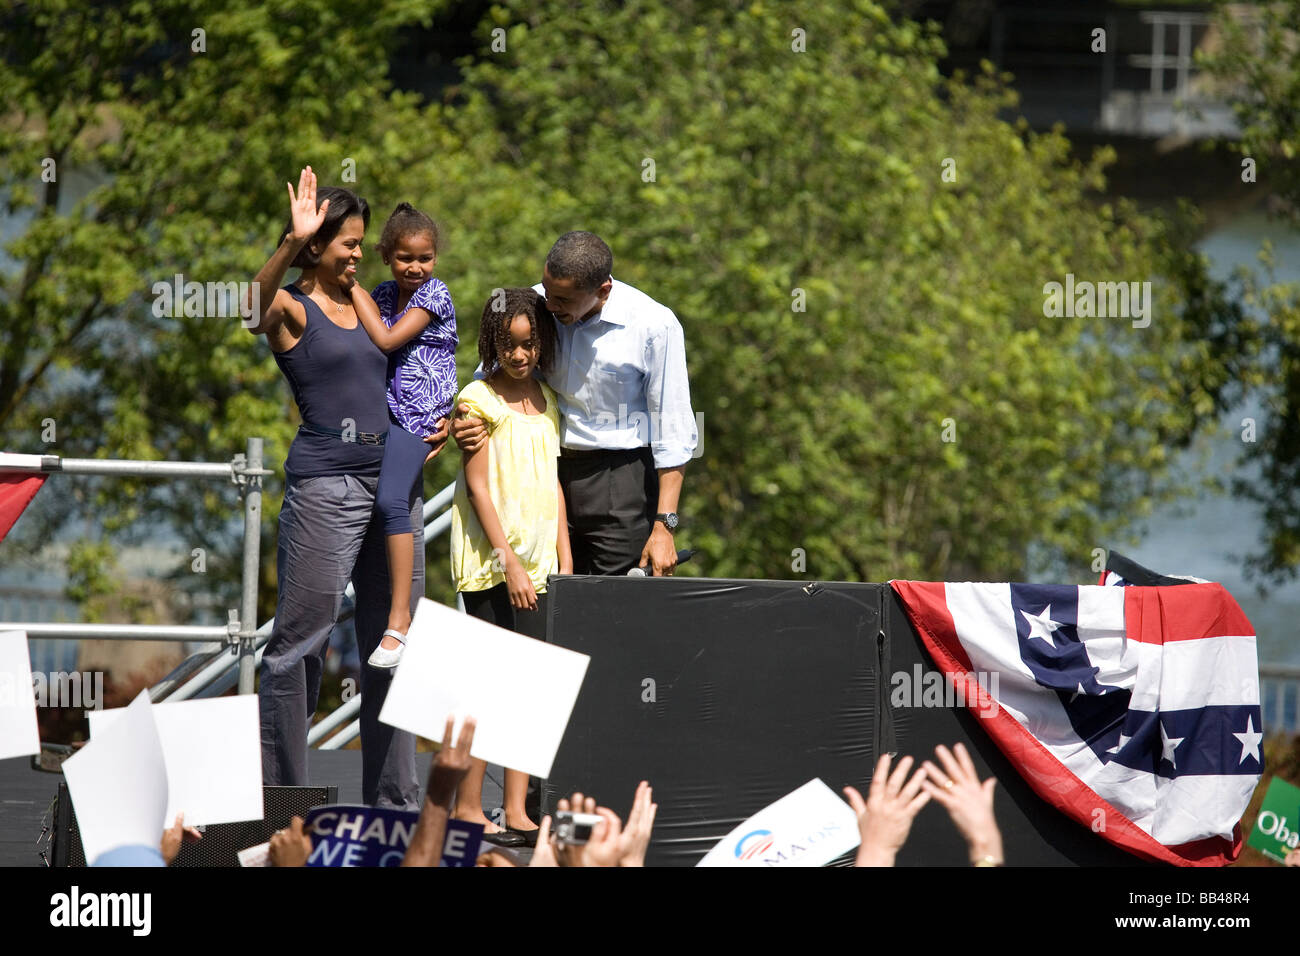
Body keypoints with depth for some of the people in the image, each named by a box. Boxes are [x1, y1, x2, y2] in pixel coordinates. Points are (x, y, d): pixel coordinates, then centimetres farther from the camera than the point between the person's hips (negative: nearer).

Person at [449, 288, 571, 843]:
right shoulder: (480, 399, -5)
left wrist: (565, 561, 10)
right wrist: (509, 562, -14)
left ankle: (517, 812, 2)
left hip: (536, 562, 6)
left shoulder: (546, 401, 14)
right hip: (489, 562, -6)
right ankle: (467, 809, -4)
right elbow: (478, 486, -9)